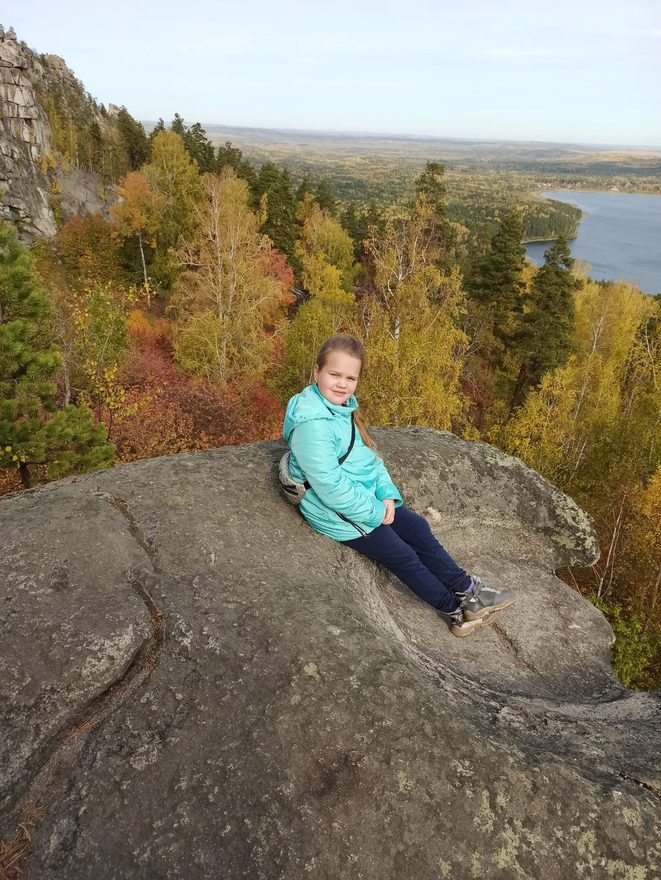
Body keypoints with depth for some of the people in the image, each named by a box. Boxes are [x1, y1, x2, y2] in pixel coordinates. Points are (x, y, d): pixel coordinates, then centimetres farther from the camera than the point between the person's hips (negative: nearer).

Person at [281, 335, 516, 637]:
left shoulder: (343, 407, 1)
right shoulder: (312, 423, -28)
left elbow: (369, 457, 7)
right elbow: (331, 486, -29)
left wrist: (387, 495, -7)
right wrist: (374, 512, -17)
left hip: (369, 499, 8)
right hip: (339, 513, -8)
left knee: (418, 528, 9)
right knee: (403, 556, 3)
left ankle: (468, 589, 22)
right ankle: (456, 611, 22)